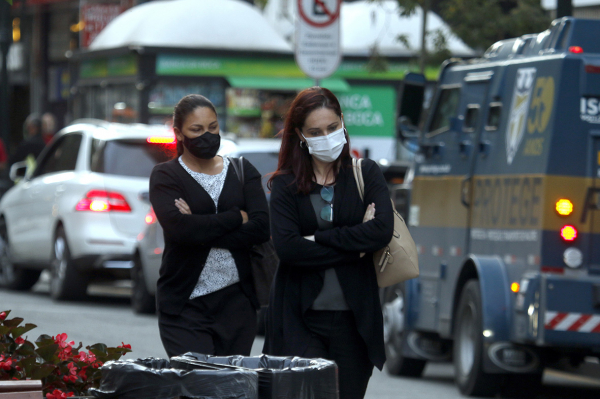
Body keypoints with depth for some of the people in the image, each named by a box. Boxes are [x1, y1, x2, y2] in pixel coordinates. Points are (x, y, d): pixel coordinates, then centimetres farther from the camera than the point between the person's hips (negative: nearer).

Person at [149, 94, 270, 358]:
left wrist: (202, 228, -11)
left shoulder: (242, 171, 12)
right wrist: (237, 218, -7)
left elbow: (262, 227, -4)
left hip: (236, 299, 3)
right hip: (185, 306, -3)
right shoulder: (165, 176, 4)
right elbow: (178, 227, -15)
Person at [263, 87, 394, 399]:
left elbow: (383, 230, -9)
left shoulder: (365, 174, 8)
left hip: (353, 317, 1)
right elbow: (286, 247, -10)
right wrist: (355, 249, -10)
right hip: (301, 318, -1)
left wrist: (318, 239, -11)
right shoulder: (285, 185, 5)